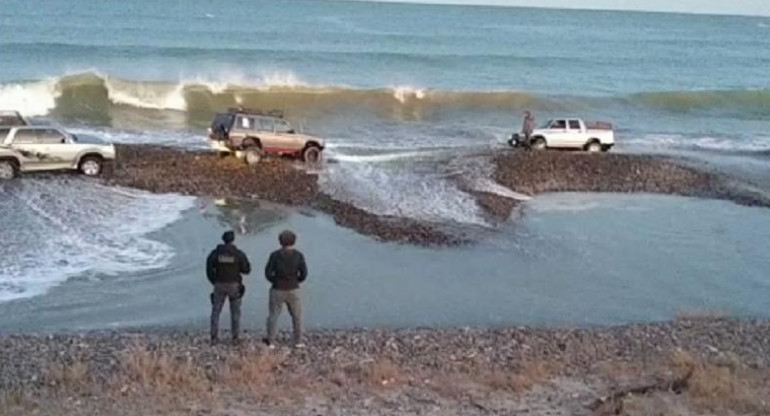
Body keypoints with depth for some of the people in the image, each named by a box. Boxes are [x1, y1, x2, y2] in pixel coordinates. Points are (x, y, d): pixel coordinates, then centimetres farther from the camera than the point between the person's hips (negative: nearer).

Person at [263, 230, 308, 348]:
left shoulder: (275, 255, -7)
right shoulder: (298, 255, -5)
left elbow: (268, 272, -8)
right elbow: (304, 273, -7)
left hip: (277, 290, 0)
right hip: (293, 290, 1)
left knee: (273, 315, 9)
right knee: (297, 316, 14)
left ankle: (271, 342, 7)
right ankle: (298, 341, 14)